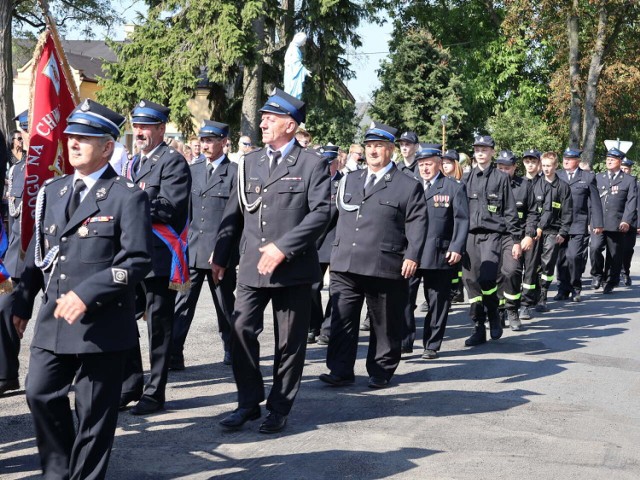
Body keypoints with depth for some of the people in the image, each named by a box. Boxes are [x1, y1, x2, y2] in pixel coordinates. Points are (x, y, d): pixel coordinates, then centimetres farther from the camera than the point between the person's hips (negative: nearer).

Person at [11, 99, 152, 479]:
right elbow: (38, 252, 17)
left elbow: (138, 260, -15)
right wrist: (23, 304, 14)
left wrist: (87, 294, -22)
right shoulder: (53, 191, 11)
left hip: (102, 324, -6)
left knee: (95, 411, 5)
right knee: (40, 395, 11)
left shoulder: (128, 196, -9)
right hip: (53, 320, 6)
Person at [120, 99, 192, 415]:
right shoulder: (134, 164, 19)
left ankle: (155, 392, 11)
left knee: (159, 326, 2)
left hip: (159, 257, -8)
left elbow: (169, 208, -20)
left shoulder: (173, 162, -8)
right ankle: (130, 386, 22)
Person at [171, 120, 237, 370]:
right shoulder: (193, 170, 12)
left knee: (225, 305, 10)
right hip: (191, 249, 4)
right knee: (182, 303, -2)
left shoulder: (234, 172, -4)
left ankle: (232, 350, 26)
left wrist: (233, 248, -8)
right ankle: (174, 356, -1)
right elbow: (184, 207, 15)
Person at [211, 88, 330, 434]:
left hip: (293, 268, -3)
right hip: (251, 267, 4)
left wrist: (283, 248, -17)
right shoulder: (249, 162, 12)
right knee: (241, 333, -2)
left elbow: (320, 212, -11)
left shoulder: (312, 164, -2)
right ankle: (249, 402, 14)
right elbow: (234, 211, 13)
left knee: (289, 341, 5)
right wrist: (220, 255, 8)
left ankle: (279, 408, 19)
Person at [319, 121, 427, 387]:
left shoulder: (408, 186, 1)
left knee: (385, 324, 7)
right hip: (344, 266, 4)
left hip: (385, 268, -4)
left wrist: (412, 256, -15)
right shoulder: (349, 181, 17)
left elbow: (417, 224, -4)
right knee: (341, 319, 0)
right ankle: (340, 371, 6)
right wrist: (337, 251, 13)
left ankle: (381, 371, 19)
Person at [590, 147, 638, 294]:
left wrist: (626, 221, -12)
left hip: (617, 225, -1)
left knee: (614, 255, 3)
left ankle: (610, 283, 17)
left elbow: (631, 202, -1)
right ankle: (597, 275, 4)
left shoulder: (629, 180, 7)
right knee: (594, 248, -17)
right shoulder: (598, 178, 14)